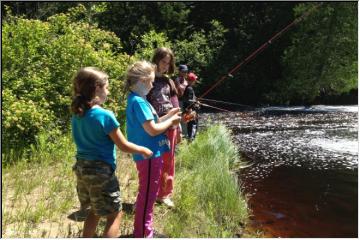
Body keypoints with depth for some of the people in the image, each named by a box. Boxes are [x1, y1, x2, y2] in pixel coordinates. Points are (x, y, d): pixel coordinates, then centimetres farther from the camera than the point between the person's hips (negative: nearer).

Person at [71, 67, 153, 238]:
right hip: (101, 171, -8)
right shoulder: (105, 115, -20)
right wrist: (143, 150, 2)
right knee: (115, 214, 8)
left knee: (95, 210, 26)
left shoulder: (77, 115, 2)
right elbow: (124, 146, -13)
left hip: (82, 168, 8)